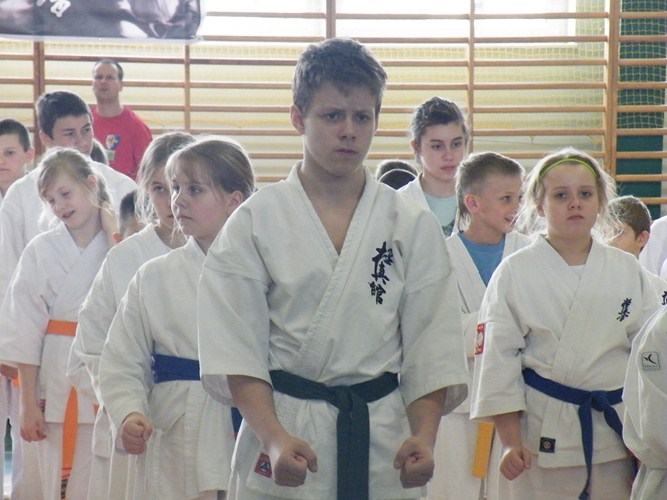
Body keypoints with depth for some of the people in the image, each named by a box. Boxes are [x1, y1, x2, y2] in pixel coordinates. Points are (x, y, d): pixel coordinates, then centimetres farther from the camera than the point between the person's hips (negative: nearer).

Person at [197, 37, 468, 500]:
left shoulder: (413, 226, 6)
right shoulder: (257, 222, 1)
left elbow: (433, 347, 3)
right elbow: (237, 349, -4)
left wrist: (424, 436, -11)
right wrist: (274, 438, -16)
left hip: (384, 444, 1)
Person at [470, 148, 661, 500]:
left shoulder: (627, 270, 6)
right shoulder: (515, 273, -2)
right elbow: (498, 357, -3)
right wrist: (510, 441, -7)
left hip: (616, 432, 3)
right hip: (542, 435, -3)